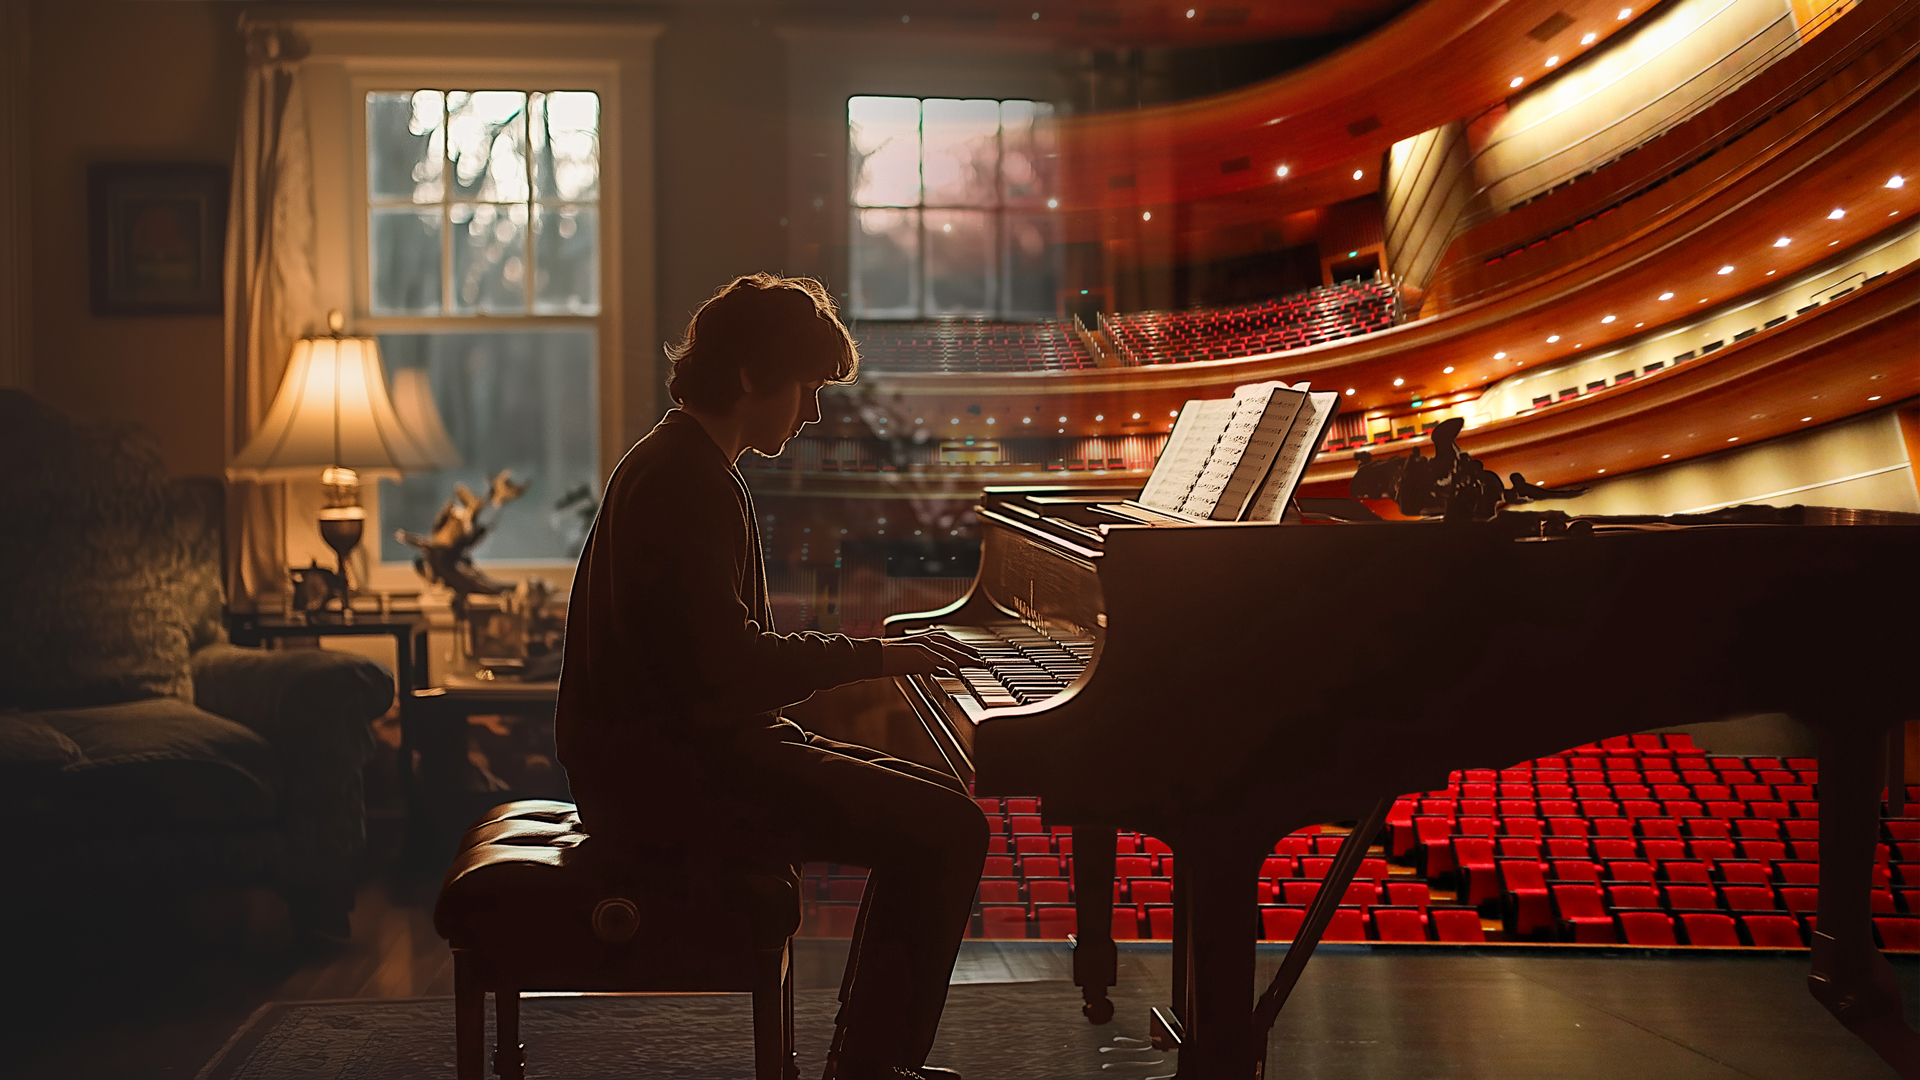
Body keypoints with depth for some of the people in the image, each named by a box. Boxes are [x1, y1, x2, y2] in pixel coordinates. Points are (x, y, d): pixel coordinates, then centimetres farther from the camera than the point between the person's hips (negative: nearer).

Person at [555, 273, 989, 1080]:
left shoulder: (680, 464, 18)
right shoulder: (685, 481, -15)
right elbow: (731, 659, -24)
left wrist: (860, 654, 13)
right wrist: (875, 658, -13)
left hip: (684, 741, 11)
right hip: (662, 769, -11)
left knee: (930, 802, 15)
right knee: (948, 831, -15)